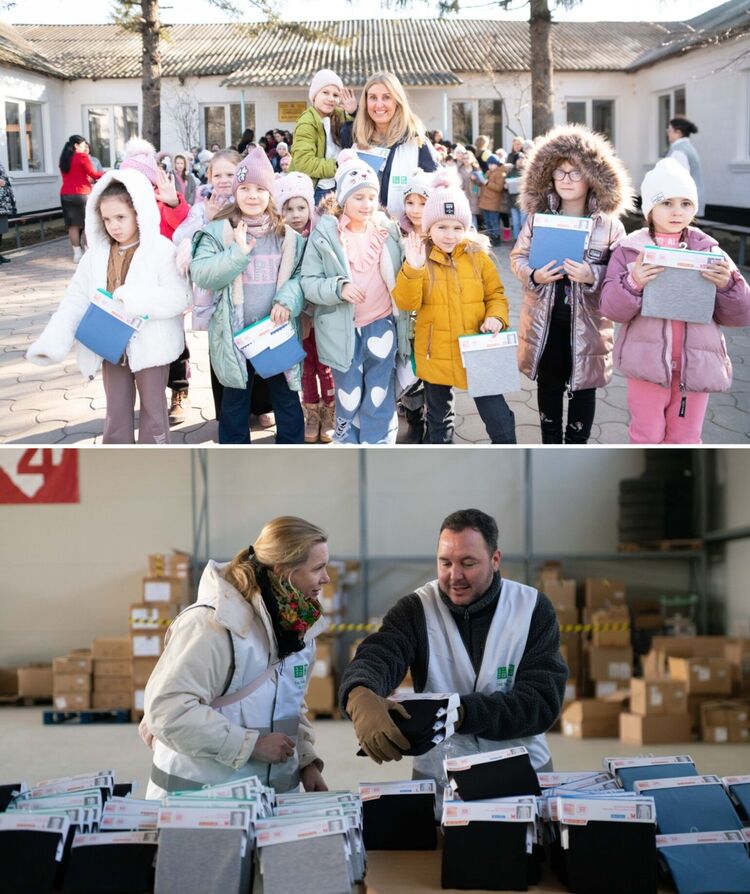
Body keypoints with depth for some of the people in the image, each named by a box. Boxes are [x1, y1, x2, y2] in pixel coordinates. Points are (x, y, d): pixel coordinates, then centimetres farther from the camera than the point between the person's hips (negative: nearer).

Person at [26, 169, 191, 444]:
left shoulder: (161, 250, -14)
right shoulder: (97, 253, 0)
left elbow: (179, 297, -20)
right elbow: (77, 299, -1)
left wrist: (137, 300, -32)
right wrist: (55, 339, -14)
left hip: (150, 346, -5)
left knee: (153, 409, 9)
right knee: (116, 412, 13)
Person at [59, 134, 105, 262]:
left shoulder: (64, 159, 12)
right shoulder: (82, 157, -7)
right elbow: (93, 174, -4)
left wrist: (88, 180, 30)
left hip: (66, 194, 6)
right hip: (81, 194, -6)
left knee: (73, 224, 5)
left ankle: (77, 253, 3)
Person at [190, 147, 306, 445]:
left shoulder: (287, 235, 4)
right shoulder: (218, 232, -5)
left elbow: (302, 274, 3)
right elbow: (200, 273, -15)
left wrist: (287, 299, -15)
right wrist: (238, 253, -23)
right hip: (235, 333, -2)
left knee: (287, 398, 10)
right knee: (235, 400, 11)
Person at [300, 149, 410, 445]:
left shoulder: (389, 231, 2)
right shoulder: (325, 234, -7)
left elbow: (399, 279, 11)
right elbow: (308, 282, -9)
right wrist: (338, 287, -25)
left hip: (382, 324, 2)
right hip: (343, 329, -2)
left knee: (379, 400, 6)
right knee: (348, 399, 8)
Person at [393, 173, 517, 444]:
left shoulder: (477, 256, -1)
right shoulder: (420, 258, -6)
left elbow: (495, 294, 6)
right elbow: (406, 302, -16)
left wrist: (496, 317, -14)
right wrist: (412, 269, -31)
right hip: (436, 354, 0)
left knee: (499, 418, -2)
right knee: (439, 417, 18)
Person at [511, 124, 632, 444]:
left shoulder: (609, 225, -8)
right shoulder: (537, 218, 1)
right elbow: (518, 257, 7)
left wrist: (593, 276, -24)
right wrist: (534, 275, -14)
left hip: (587, 322, -2)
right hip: (545, 319, 2)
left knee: (583, 387, 9)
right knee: (548, 385, 15)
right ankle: (550, 446, 31)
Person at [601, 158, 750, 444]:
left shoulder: (709, 251, 2)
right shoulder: (630, 250, -1)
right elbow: (611, 308, -5)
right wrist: (633, 284, -24)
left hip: (696, 364, 1)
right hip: (647, 360, -1)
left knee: (685, 441, 12)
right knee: (647, 438, 9)